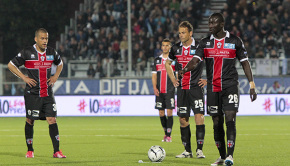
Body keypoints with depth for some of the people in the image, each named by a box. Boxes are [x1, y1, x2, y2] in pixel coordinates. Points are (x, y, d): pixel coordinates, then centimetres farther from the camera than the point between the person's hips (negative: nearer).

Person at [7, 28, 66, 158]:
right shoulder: (27, 52, -6)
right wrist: (24, 78, -7)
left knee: (52, 120, -6)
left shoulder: (52, 52, 7)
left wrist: (56, 76, 12)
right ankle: (30, 150, 16)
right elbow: (11, 65, 0)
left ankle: (56, 151, -6)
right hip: (32, 93, -3)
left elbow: (60, 63, 28)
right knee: (30, 121, 2)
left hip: (48, 93, 3)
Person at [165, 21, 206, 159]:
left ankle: (199, 149, -10)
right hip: (182, 89, 4)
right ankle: (187, 151, 12)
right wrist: (172, 79, 13)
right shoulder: (176, 48, 6)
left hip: (196, 87, -4)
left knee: (199, 116, -14)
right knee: (183, 119, 4)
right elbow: (167, 63, 24)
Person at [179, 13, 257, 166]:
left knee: (230, 120, -15)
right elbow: (195, 61, -5)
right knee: (217, 123, 6)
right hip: (213, 88, 3)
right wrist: (185, 69, -28)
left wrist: (252, 85, 2)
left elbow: (245, 63, 7)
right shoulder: (205, 43, 7)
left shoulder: (235, 41, 3)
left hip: (230, 86, -3)